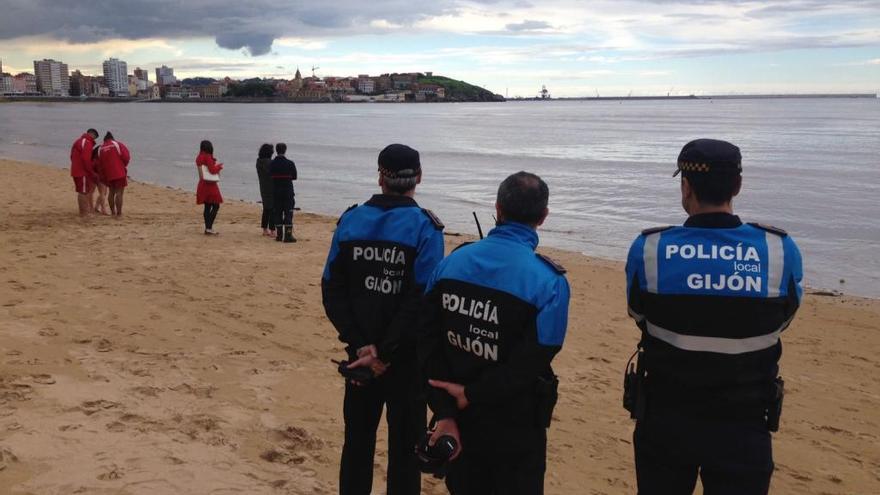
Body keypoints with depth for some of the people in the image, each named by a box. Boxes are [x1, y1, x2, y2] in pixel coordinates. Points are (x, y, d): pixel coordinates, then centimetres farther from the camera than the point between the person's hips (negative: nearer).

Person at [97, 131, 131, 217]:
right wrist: (124, 165, 8)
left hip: (108, 174, 4)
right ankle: (119, 213, -7)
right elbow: (126, 157, -11)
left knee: (111, 192, 16)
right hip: (120, 172, -4)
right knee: (119, 193, -4)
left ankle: (113, 212, 21)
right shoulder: (118, 144, -1)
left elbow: (100, 164, 11)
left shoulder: (100, 149, 10)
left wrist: (103, 175, 21)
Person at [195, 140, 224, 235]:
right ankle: (209, 228, -12)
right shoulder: (208, 157, -14)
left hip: (203, 184, 9)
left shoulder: (199, 158, 12)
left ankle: (208, 228, 12)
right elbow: (212, 170, -15)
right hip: (210, 184, -9)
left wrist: (217, 167, 16)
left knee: (207, 206, 11)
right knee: (216, 206, -6)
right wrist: (219, 166, 2)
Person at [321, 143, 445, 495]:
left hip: (361, 352, 3)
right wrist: (384, 352, -15)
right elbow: (421, 301, -20)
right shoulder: (425, 228, -12)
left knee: (357, 440, 16)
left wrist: (362, 345, -9)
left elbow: (332, 293, -5)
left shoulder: (350, 221, -1)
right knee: (403, 447, 9)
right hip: (407, 359, -3)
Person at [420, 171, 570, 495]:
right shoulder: (549, 282, -17)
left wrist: (445, 414, -8)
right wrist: (472, 394, -12)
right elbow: (530, 363, -22)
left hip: (459, 421, 4)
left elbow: (429, 344, -8)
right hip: (515, 432, -4)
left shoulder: (451, 263, -5)